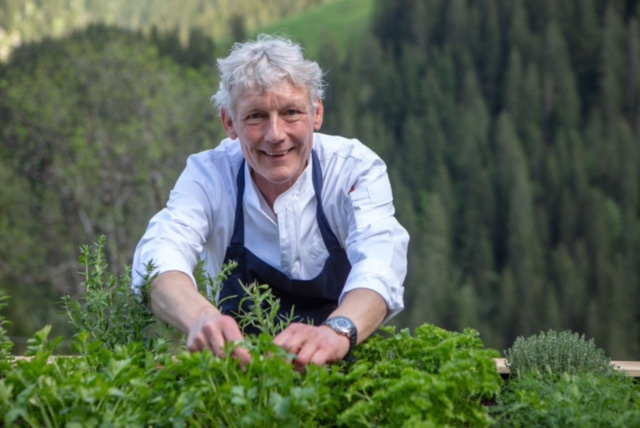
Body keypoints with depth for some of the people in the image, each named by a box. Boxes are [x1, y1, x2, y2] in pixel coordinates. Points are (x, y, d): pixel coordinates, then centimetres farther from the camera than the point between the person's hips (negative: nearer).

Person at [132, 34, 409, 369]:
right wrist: (201, 317, -50)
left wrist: (337, 331, -52)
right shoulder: (207, 174, -9)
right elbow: (158, 256, -27)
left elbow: (379, 266, -29)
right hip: (240, 361, 0)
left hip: (346, 366, 1)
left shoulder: (356, 170, -12)